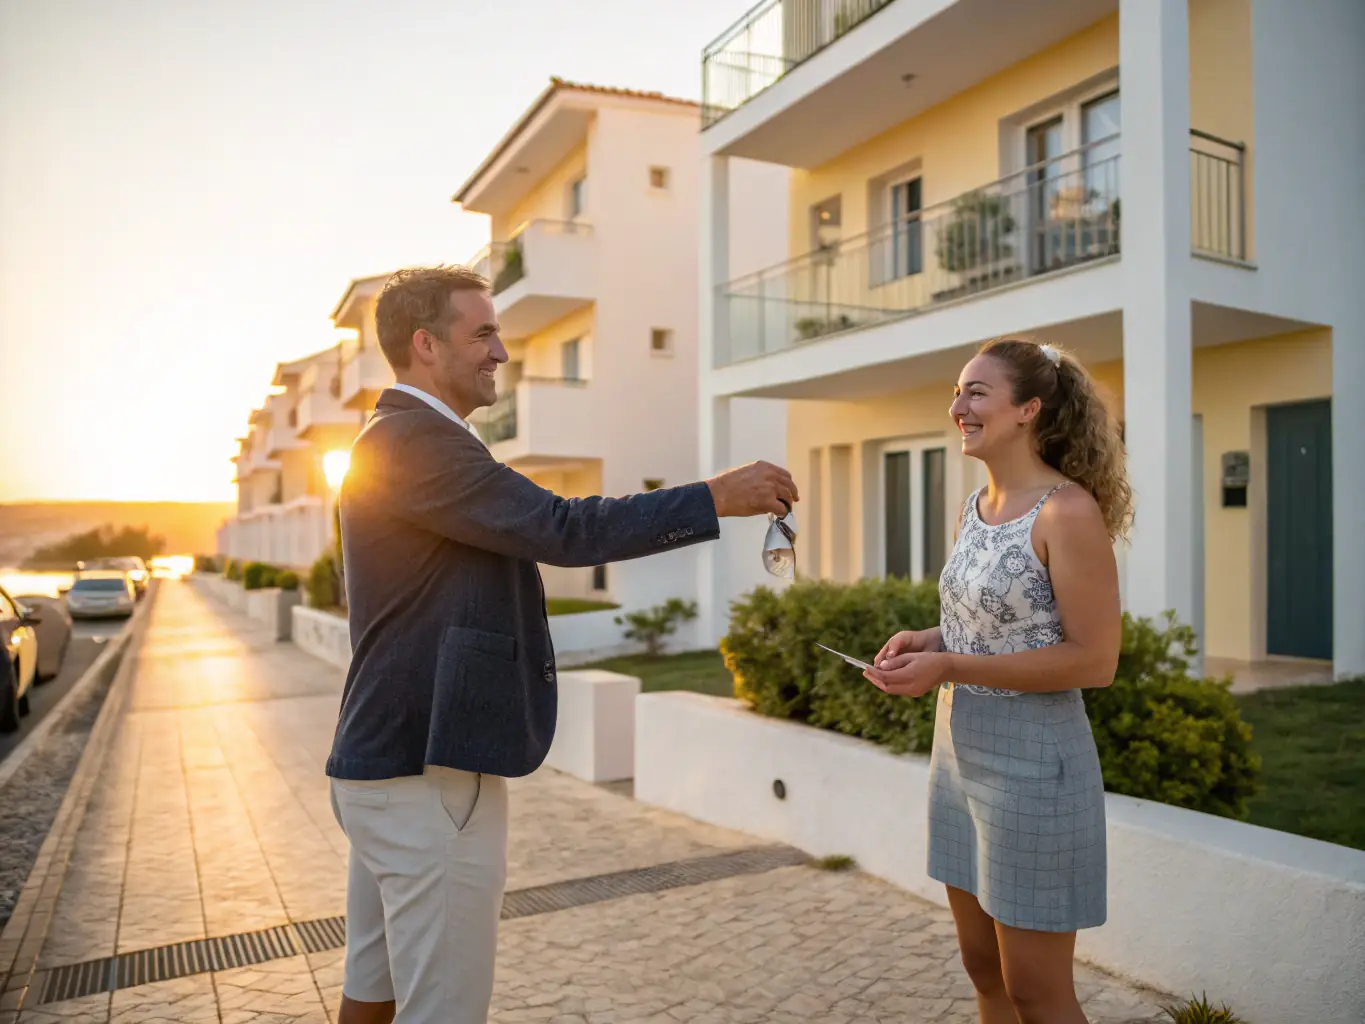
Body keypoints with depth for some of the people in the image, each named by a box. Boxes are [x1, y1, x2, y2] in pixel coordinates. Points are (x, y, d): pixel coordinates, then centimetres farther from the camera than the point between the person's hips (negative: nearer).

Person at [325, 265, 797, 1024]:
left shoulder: (403, 438, 16)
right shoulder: (417, 440, -17)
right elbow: (560, 528, -24)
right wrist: (716, 497, -17)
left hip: (388, 761, 10)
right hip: (427, 771, -10)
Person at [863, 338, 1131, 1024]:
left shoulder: (1067, 511, -16)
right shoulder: (975, 507, 8)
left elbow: (1094, 660, -18)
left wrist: (950, 667, -21)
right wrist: (930, 640, -1)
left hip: (1030, 759, -7)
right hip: (958, 747, 8)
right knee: (984, 968, 19)